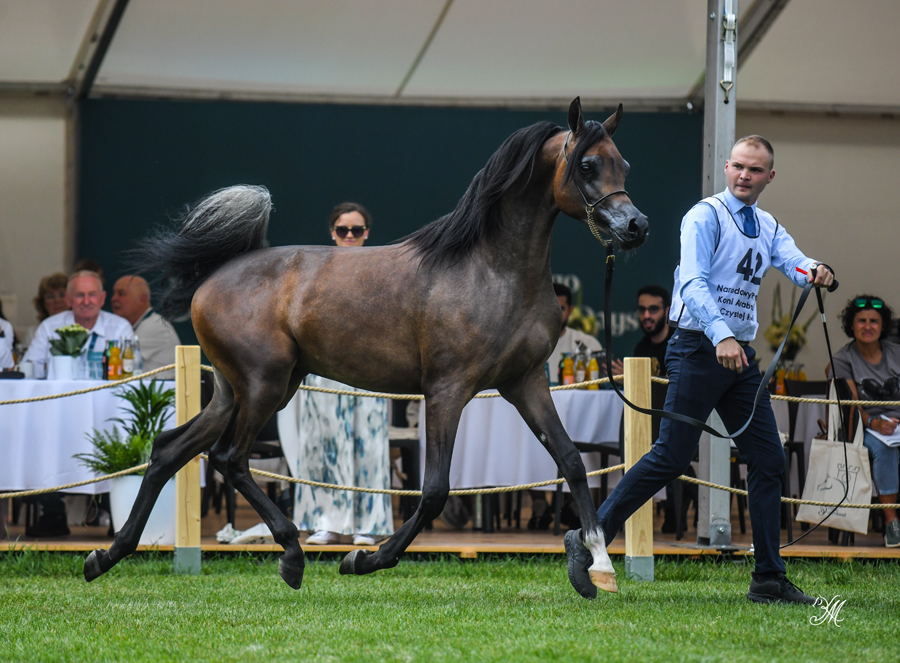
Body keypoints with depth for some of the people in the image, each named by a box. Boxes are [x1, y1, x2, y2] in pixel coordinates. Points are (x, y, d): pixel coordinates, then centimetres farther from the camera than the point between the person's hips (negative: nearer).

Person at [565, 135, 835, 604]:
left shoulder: (768, 228, 16)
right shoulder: (706, 217, -6)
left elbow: (794, 262, -1)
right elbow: (693, 282, -18)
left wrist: (814, 271, -26)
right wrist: (721, 336, -33)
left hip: (741, 354, 7)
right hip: (698, 349, -7)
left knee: (768, 460, 3)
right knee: (672, 457, -12)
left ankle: (769, 580, 7)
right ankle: (589, 540, -4)